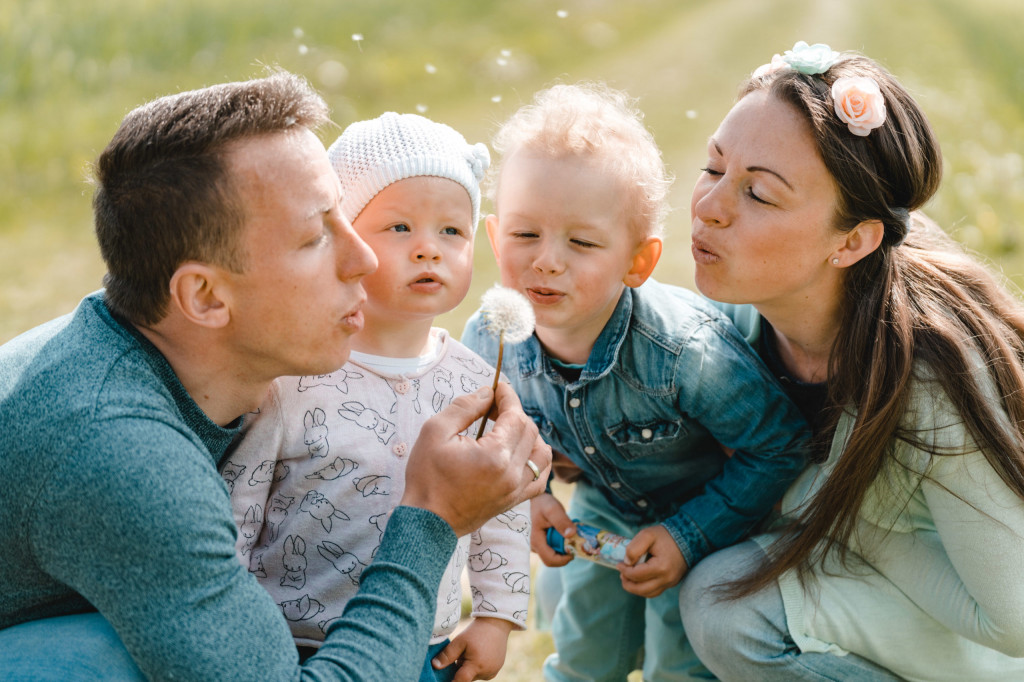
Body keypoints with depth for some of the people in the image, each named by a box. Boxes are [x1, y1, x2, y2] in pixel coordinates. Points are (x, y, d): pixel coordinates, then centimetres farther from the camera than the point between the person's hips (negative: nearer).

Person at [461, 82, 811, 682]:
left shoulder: (688, 354, -39)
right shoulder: (489, 339, -25)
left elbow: (781, 449, -26)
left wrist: (690, 536, -25)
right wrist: (527, 492, -15)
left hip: (707, 513, -4)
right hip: (604, 507, 4)